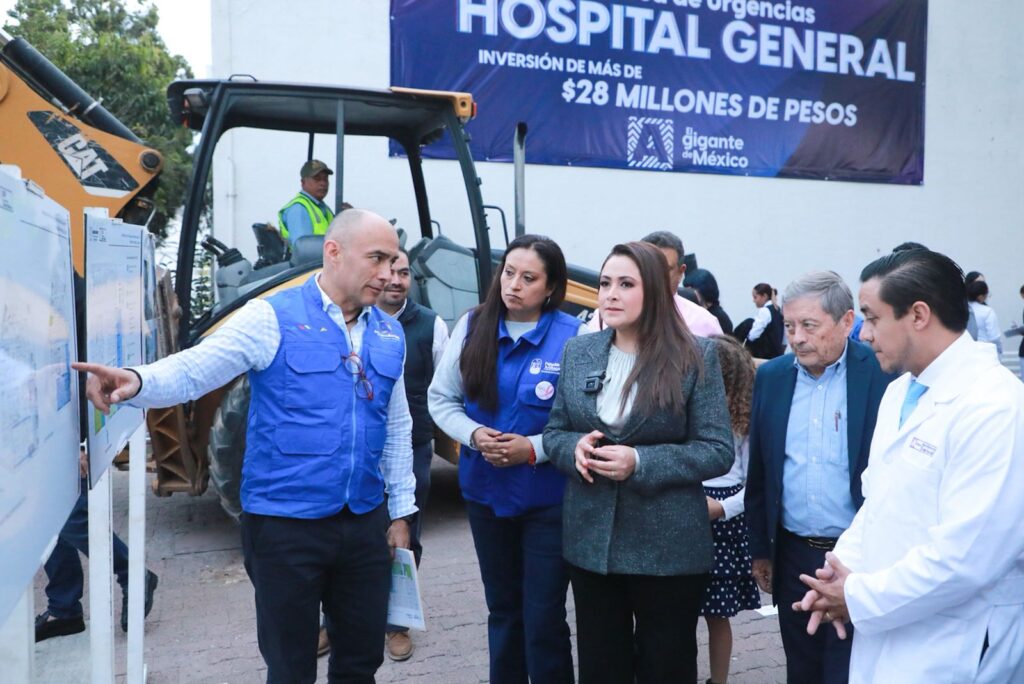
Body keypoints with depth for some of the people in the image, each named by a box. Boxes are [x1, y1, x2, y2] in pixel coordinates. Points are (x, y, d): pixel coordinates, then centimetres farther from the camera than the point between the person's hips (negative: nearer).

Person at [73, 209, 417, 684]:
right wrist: (137, 382, -38)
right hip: (286, 525, -4)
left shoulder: (389, 335, 7)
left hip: (366, 526, 5)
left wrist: (401, 512, 12)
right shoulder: (272, 318, -9)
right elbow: (193, 369, -17)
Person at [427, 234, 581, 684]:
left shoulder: (574, 336, -13)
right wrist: (473, 434, -13)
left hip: (549, 499, -4)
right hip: (485, 492, 4)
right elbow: (441, 398, 4)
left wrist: (534, 449, -22)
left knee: (543, 620, 2)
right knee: (502, 609, 20)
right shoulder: (472, 326, -1)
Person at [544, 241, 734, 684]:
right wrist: (575, 448, -13)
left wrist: (640, 463, -22)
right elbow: (554, 432, 11)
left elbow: (718, 451, -10)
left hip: (669, 546, -3)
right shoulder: (577, 352, 4)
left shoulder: (695, 356, -8)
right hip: (590, 541, 4)